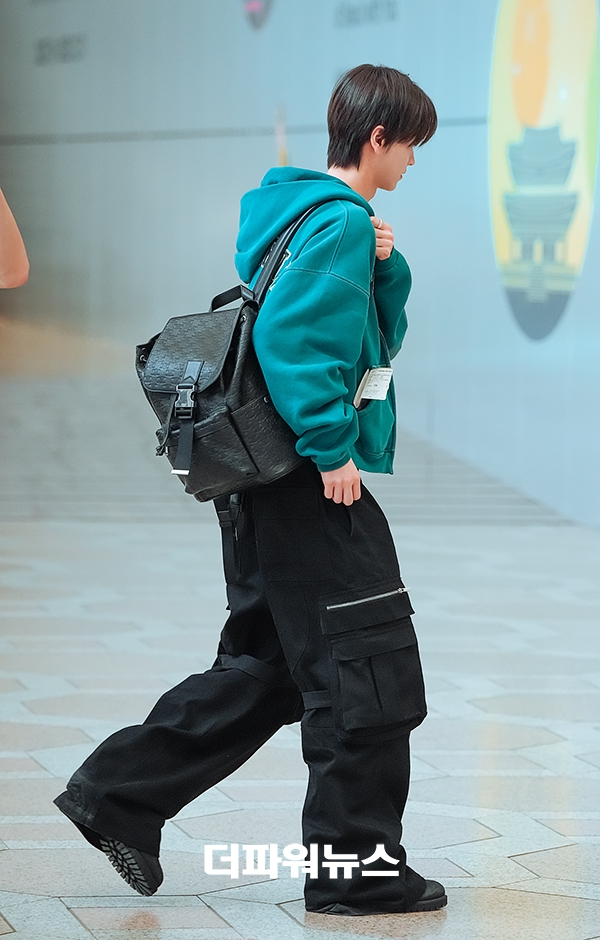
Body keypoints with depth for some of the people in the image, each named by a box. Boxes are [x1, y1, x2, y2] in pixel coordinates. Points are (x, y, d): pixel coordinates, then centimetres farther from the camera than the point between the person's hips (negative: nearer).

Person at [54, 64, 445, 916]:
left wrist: (383, 267, 4)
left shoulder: (297, 211, 17)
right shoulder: (340, 222, -13)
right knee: (368, 671, -1)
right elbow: (289, 337, -26)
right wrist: (332, 448, -23)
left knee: (264, 666, 17)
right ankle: (357, 868, 8)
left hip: (266, 487, 10)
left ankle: (119, 796, 19)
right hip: (313, 489, -10)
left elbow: (375, 337, 21)